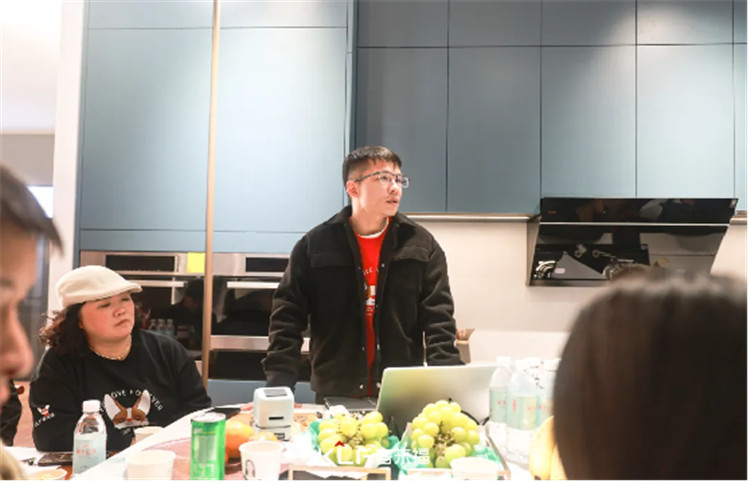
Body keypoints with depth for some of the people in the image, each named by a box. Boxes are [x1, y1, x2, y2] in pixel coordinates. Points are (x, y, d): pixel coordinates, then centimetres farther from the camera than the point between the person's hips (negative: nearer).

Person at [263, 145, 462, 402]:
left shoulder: (422, 245, 1)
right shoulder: (314, 245, -1)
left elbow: (439, 320, -2)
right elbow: (287, 317, -2)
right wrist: (279, 389, -13)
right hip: (334, 397, 0)